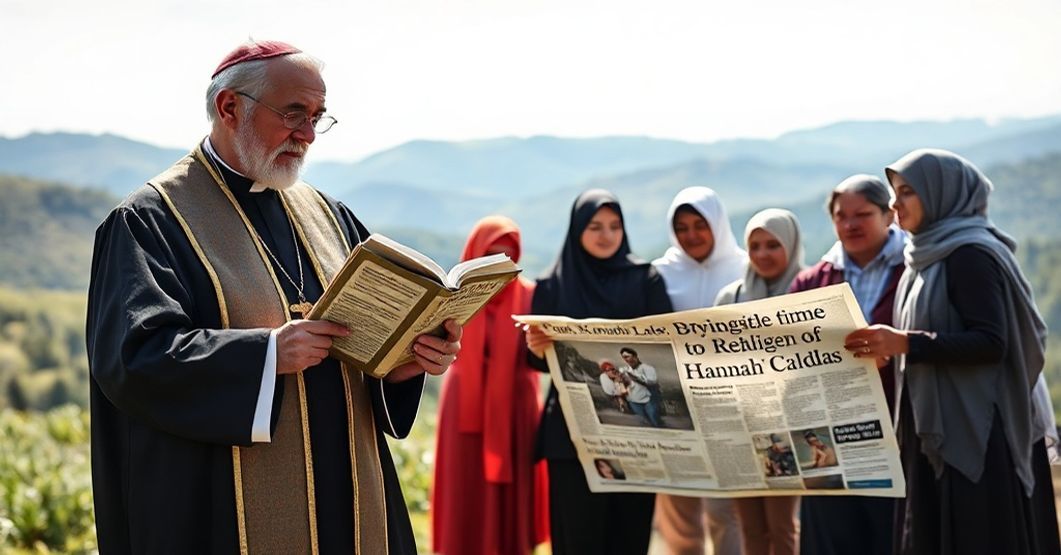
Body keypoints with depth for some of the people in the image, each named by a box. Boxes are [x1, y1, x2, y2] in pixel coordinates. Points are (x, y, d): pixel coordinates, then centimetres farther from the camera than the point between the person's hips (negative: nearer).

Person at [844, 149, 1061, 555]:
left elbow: (991, 343, -20)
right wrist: (885, 346, 7)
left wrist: (905, 343, -26)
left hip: (975, 435, -9)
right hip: (936, 432, 9)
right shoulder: (931, 256, 16)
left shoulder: (969, 254, -12)